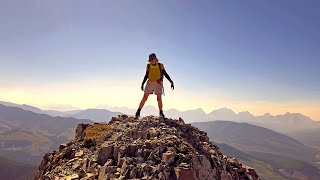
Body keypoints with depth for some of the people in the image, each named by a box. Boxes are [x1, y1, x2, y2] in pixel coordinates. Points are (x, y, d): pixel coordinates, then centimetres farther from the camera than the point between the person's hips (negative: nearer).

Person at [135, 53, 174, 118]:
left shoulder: (160, 65, 0)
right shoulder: (148, 66, 6)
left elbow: (166, 74, 3)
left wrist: (171, 82, -5)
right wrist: (142, 84, 10)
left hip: (158, 84, -2)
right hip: (150, 83, 2)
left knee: (159, 98, -12)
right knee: (145, 97, -3)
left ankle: (161, 113, -1)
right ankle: (138, 111, 2)